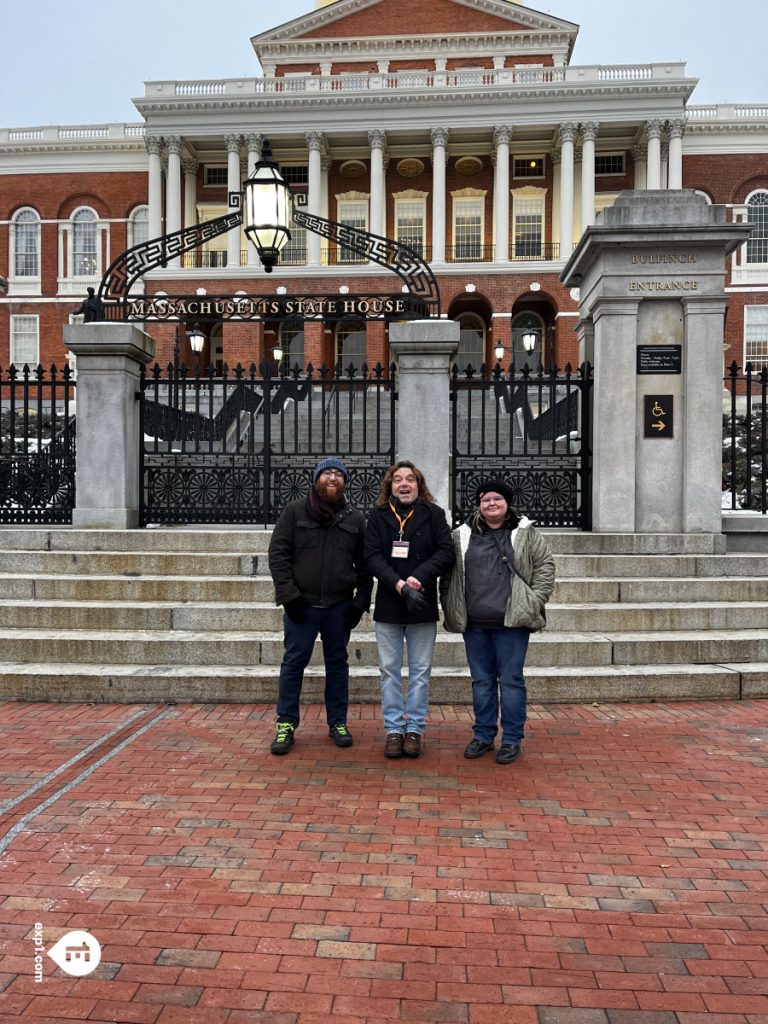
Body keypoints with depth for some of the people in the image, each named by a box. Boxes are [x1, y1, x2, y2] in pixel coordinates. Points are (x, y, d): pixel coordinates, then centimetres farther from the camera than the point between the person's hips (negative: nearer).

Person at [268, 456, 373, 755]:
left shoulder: (355, 518, 7)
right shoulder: (294, 512, 1)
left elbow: (364, 565, 7)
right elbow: (278, 553, -3)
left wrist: (360, 602, -1)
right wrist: (288, 594, -12)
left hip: (339, 606, 2)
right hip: (301, 604, -2)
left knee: (337, 663, 11)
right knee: (294, 662, 4)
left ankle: (338, 722, 23)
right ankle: (286, 724, 15)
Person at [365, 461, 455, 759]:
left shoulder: (434, 514, 3)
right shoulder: (377, 516, 4)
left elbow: (446, 553, -5)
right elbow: (372, 556, -6)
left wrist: (418, 578, -20)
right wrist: (399, 585, -20)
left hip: (423, 606, -1)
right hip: (387, 606, 1)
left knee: (421, 671, 6)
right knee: (389, 671, 7)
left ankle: (414, 729, 17)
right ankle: (394, 729, 17)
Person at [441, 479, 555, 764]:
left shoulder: (526, 534, 3)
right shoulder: (462, 536, 9)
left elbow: (545, 566, 3)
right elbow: (447, 574, 14)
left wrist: (534, 602, -4)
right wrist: (451, 607, 7)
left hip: (512, 622, -3)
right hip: (474, 623, 3)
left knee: (511, 680, 3)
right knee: (481, 681, 12)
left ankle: (512, 739, 14)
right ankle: (483, 735, 24)